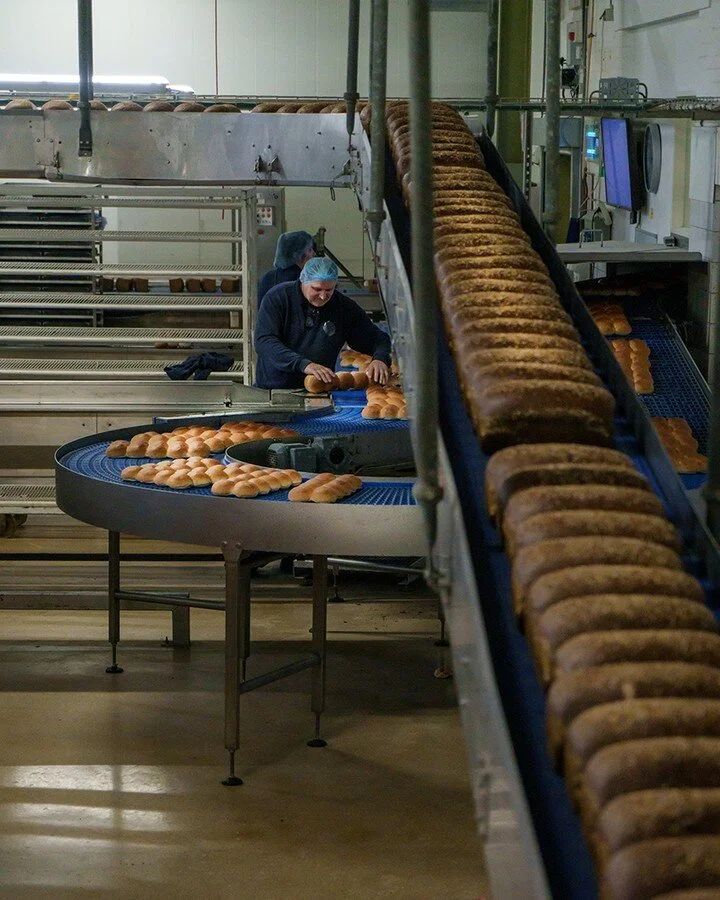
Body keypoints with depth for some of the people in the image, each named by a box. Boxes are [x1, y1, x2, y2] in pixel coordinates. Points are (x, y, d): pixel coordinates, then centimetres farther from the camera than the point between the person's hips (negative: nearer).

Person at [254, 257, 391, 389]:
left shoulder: (345, 307, 4)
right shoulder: (277, 297, -4)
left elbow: (379, 339, 12)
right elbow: (263, 342, -15)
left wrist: (380, 359, -13)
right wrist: (303, 364, -28)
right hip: (273, 387, -2)